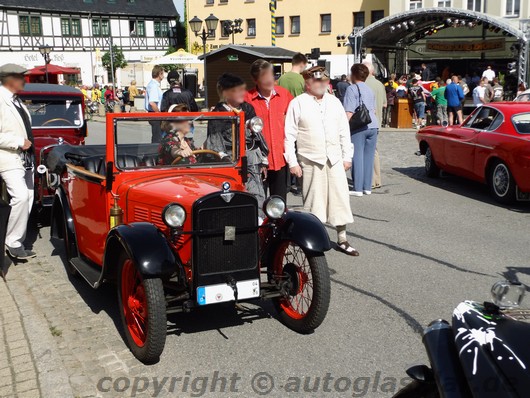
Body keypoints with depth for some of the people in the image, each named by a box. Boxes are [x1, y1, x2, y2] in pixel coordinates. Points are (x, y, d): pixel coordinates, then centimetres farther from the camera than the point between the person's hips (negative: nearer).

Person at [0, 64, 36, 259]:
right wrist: (19, 143, -18)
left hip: (24, 158, 9)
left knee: (27, 199, 8)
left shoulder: (16, 100, 14)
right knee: (20, 197, -22)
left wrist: (28, 143, 15)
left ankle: (17, 243, 16)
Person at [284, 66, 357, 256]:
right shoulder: (297, 104, -1)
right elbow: (289, 135, -3)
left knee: (340, 198, 3)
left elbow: (344, 131, 16)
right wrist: (292, 162, -8)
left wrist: (347, 156, 11)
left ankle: (342, 239, 12)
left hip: (334, 160, 4)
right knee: (313, 201, 1)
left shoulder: (334, 102, 12)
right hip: (310, 161, -4)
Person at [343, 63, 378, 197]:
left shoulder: (352, 89, -5)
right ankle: (367, 187, 13)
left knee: (357, 157, -3)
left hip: (359, 126, -7)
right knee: (369, 156, 9)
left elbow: (349, 112, -13)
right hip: (373, 125, 7)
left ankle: (358, 188, -3)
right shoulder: (369, 89, 17)